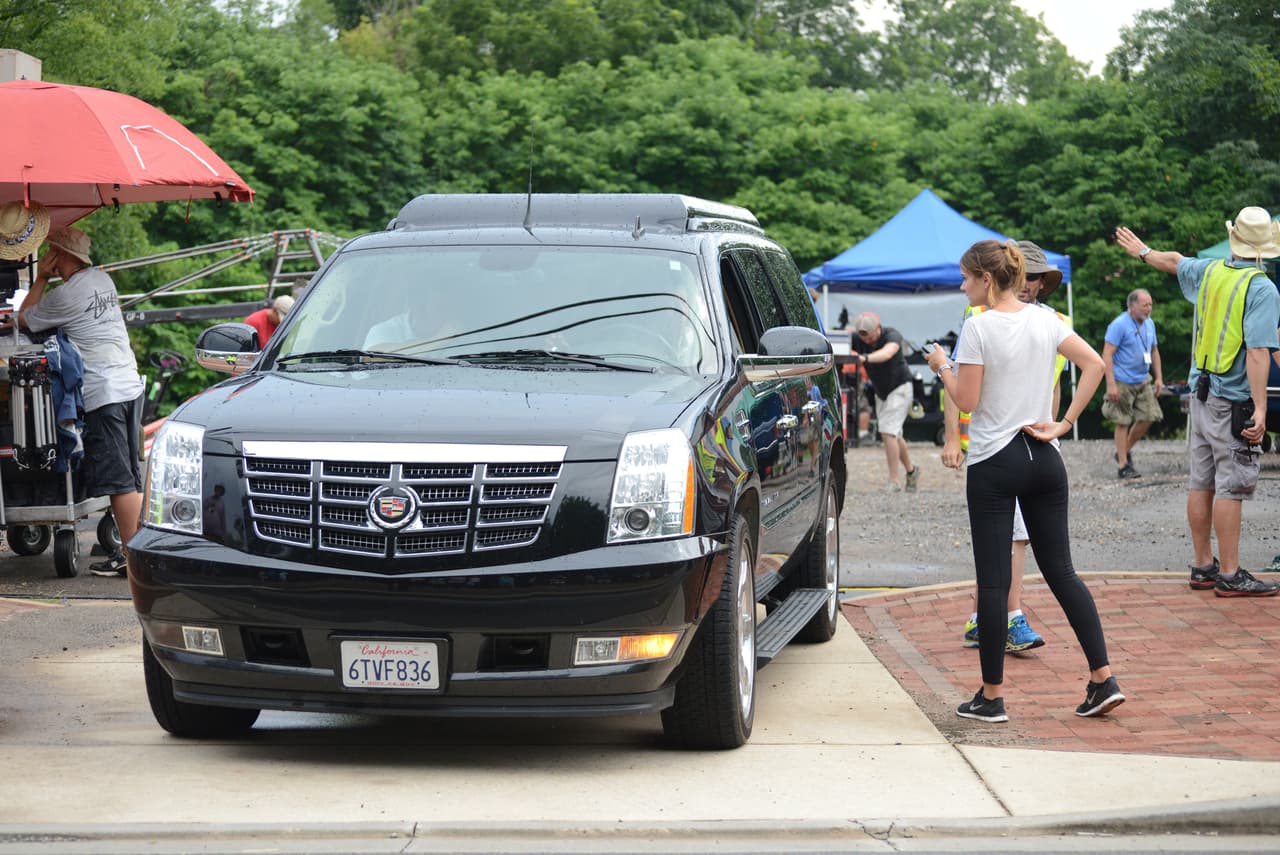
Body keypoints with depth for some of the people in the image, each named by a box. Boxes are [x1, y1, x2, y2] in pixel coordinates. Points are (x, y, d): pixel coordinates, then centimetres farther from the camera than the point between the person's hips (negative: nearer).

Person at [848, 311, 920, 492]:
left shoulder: (892, 335, -26)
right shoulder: (857, 338, -12)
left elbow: (887, 353, -46)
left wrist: (865, 358, -65)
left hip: (899, 387, -6)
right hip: (880, 392, 6)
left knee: (888, 432, -18)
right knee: (894, 435, 14)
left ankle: (894, 480, -16)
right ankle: (911, 471, 34)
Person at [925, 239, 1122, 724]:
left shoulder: (979, 327, -11)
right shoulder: (1045, 320, 6)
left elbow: (967, 401, -12)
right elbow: (1094, 364, 3)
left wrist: (942, 368, 5)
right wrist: (1067, 422, 3)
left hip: (994, 464, -5)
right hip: (1044, 460, 6)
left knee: (993, 580, -1)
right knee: (1060, 570, 10)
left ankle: (991, 697, 3)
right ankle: (1104, 680, 3)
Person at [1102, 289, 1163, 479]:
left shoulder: (1149, 324, 9)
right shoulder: (1119, 325, -14)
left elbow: (1154, 351, 20)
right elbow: (1107, 354, -17)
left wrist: (1159, 378, 14)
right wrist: (1111, 385, -22)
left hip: (1143, 381, 7)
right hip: (1123, 383, -7)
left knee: (1148, 417, 3)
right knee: (1123, 423, -1)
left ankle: (1125, 451, 24)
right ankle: (1123, 465, 5)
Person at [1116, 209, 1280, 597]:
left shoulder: (1209, 271, 5)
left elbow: (1175, 261, 27)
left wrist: (1143, 251, 48)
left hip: (1201, 394, 7)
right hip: (1233, 402, -7)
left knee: (1201, 484, 11)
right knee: (1231, 488, -5)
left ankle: (1203, 566, 20)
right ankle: (1230, 575, -4)